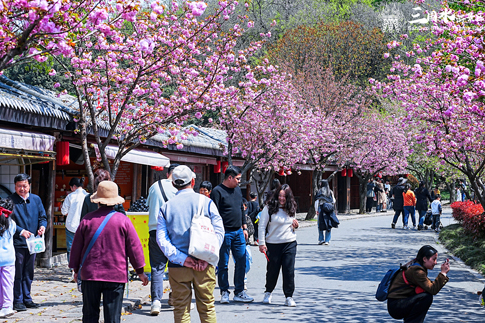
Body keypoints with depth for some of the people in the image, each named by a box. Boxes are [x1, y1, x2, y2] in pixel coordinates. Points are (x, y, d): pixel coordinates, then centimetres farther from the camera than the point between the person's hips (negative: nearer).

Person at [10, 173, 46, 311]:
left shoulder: (36, 199, 10)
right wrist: (20, 231, -19)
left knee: (28, 273, 13)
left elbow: (42, 217, 15)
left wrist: (42, 226, -6)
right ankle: (17, 301, 5)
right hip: (17, 243, -5)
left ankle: (27, 298, 22)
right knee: (17, 273, -2)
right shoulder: (10, 200, -6)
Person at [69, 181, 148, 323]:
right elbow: (134, 247, 0)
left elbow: (76, 246, 8)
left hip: (90, 274, 1)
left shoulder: (87, 219, 1)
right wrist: (140, 272, 10)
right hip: (116, 275, -1)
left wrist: (75, 269, 21)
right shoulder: (123, 220, -3)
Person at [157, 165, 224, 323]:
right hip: (204, 267, 0)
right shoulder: (206, 202, 1)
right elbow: (219, 232, -5)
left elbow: (161, 239, -5)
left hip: (177, 267, 0)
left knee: (181, 309, 6)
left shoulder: (166, 206, 4)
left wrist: (182, 258, -10)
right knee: (207, 307, 9)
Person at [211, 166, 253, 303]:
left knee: (241, 262, 5)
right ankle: (224, 292, 10)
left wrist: (244, 227, 19)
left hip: (238, 232, 7)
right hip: (225, 233, -7)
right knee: (223, 264, 1)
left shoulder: (237, 190, 15)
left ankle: (239, 292, 12)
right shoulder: (218, 191, -8)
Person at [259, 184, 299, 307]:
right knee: (272, 270, 6)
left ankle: (289, 297, 5)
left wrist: (295, 225, 1)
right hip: (273, 244, -3)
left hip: (290, 244, 3)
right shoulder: (269, 208, -5)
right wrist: (261, 243, -8)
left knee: (289, 271, -2)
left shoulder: (291, 209, 9)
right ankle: (268, 292, 29)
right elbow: (262, 226, -3)